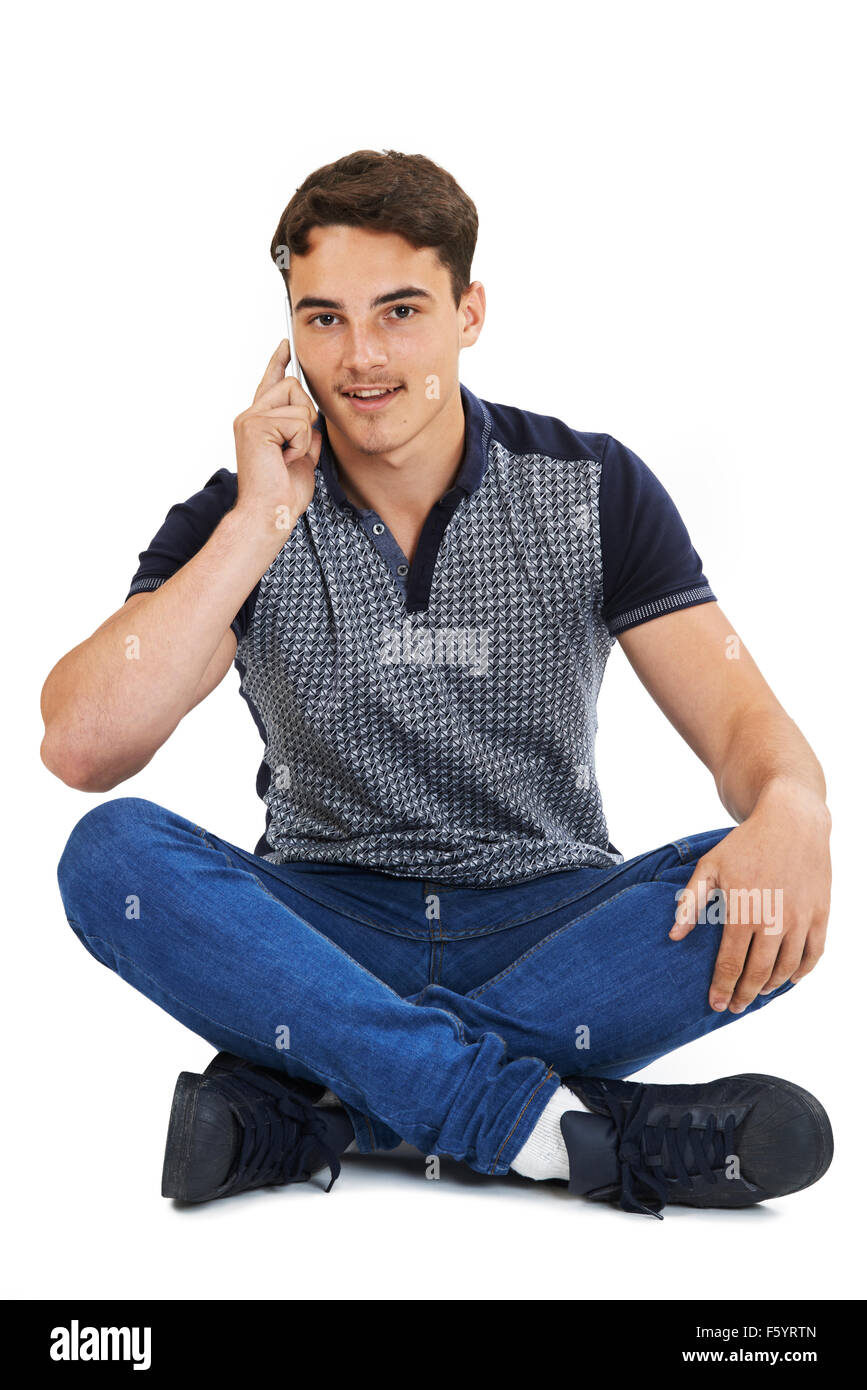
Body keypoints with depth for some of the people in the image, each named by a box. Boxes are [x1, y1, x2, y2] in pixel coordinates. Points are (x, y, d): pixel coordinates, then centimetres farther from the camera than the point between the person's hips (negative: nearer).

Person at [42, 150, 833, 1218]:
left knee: (766, 896, -28)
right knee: (112, 855, -27)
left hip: (549, 922, 1)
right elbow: (81, 749, -16)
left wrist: (791, 809, -33)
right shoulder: (237, 518, -3)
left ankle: (307, 1102, -27)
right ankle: (570, 1127, -34)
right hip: (325, 931, 0)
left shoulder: (593, 491, -2)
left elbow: (741, 719, -9)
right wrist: (258, 527, -21)